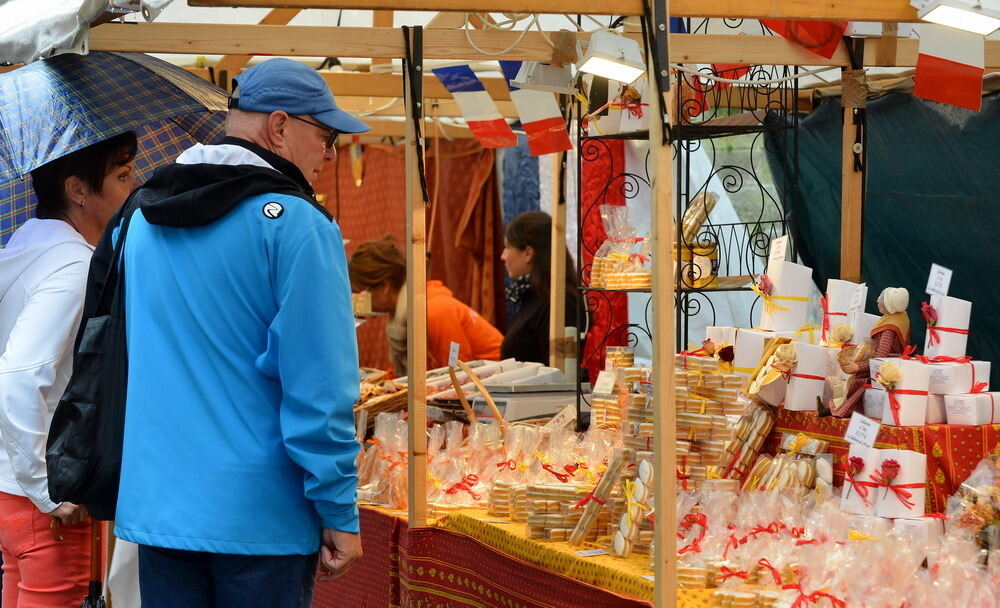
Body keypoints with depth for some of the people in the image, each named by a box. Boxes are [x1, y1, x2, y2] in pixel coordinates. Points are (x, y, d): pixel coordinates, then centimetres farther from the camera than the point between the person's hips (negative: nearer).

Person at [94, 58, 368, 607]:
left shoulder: (138, 218, 9)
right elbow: (319, 385, -16)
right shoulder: (295, 224, -13)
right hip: (260, 517, -6)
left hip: (155, 505, 6)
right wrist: (339, 513, -10)